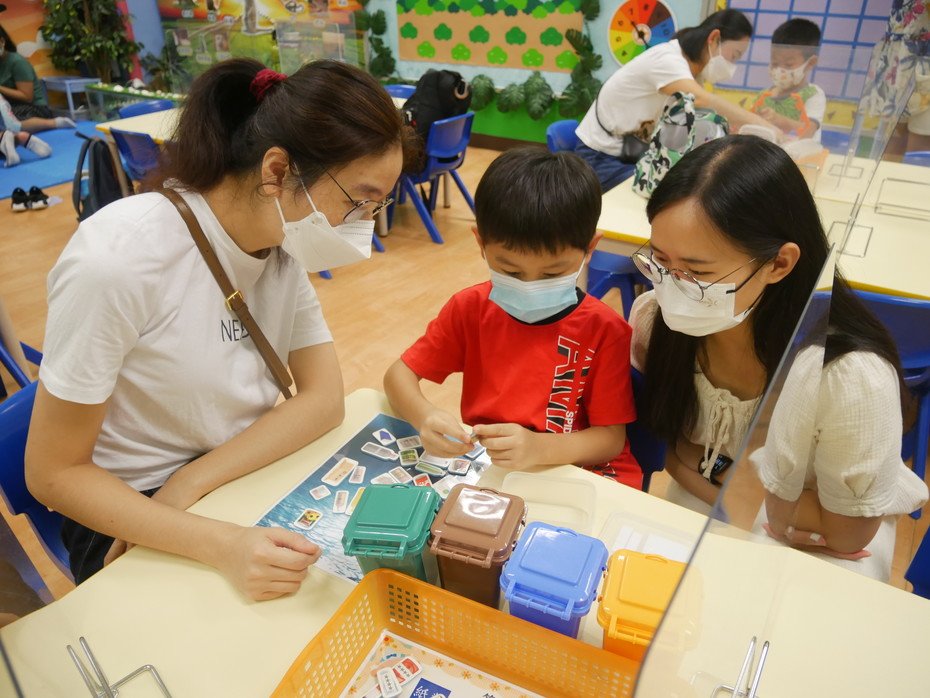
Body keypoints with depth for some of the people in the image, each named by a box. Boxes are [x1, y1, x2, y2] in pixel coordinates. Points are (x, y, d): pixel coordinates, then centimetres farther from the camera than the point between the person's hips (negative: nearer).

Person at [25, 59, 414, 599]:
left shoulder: (286, 244, -7)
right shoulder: (116, 260, -26)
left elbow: (325, 400, -11)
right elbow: (54, 472, -18)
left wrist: (187, 485, -23)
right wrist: (221, 544, -32)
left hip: (250, 482, 6)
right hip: (125, 513, -5)